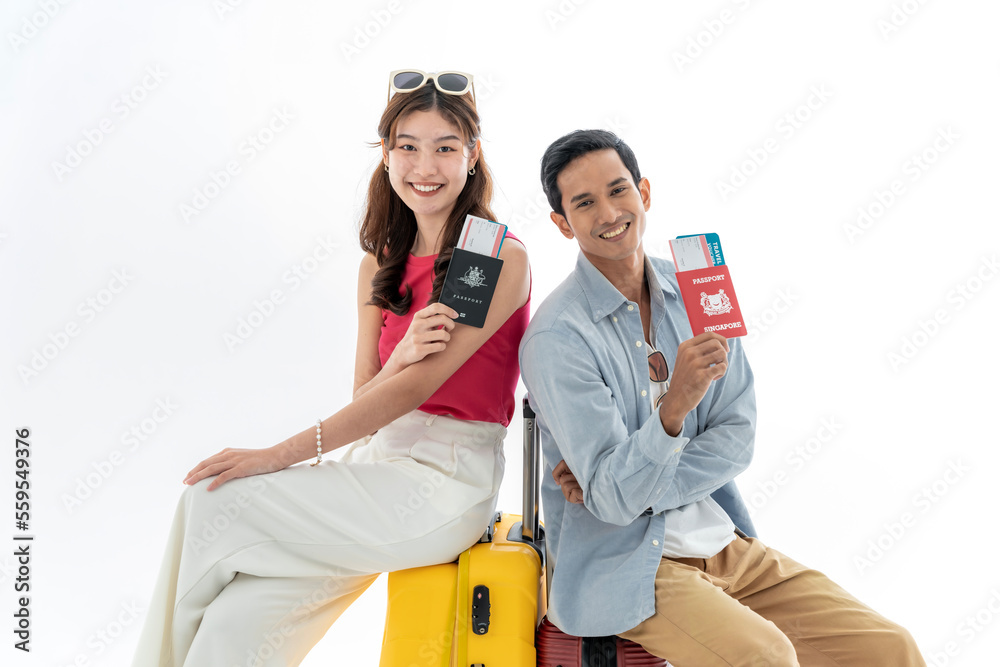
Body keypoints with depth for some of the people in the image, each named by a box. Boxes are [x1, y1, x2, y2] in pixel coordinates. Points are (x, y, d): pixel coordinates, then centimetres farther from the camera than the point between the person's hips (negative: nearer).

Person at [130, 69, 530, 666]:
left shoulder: (502, 259, -8)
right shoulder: (379, 264, 12)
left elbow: (417, 385, -15)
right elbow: (367, 397, 8)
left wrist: (282, 454, -17)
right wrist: (401, 354, -16)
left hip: (448, 480, -5)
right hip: (378, 461, 5)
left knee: (212, 502, -14)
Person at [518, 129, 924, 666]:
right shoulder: (556, 337, -16)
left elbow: (737, 437, 1)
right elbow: (613, 501, -19)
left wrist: (627, 489, -12)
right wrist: (673, 408, -37)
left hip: (725, 542, 5)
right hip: (626, 561, -5)